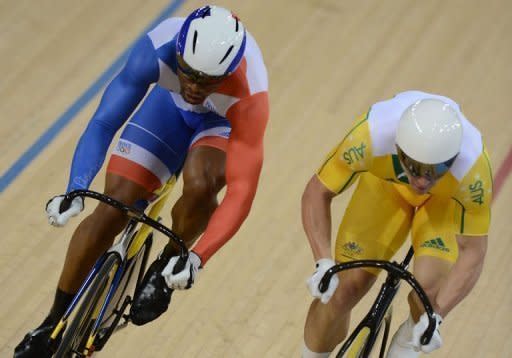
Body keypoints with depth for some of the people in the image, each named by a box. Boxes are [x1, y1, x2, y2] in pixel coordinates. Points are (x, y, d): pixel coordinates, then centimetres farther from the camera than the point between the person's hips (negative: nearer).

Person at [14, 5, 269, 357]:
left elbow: (242, 189, -41)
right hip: (170, 106, 2)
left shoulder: (249, 98, -41)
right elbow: (103, 123, -34)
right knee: (111, 211, -10)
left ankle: (168, 264, -2)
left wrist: (197, 258, -50)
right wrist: (75, 191, -48)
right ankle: (54, 323, 8)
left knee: (199, 184, -35)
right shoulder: (157, 49, -37)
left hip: (225, 124, -2)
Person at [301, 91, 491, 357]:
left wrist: (436, 316, -39)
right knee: (342, 291, -8)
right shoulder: (371, 136, -40)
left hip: (448, 196, -1)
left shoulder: (472, 168, -40)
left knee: (429, 293, -23)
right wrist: (323, 262, -36)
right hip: (386, 182, 1)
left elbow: (472, 251, -28)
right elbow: (317, 193, -24)